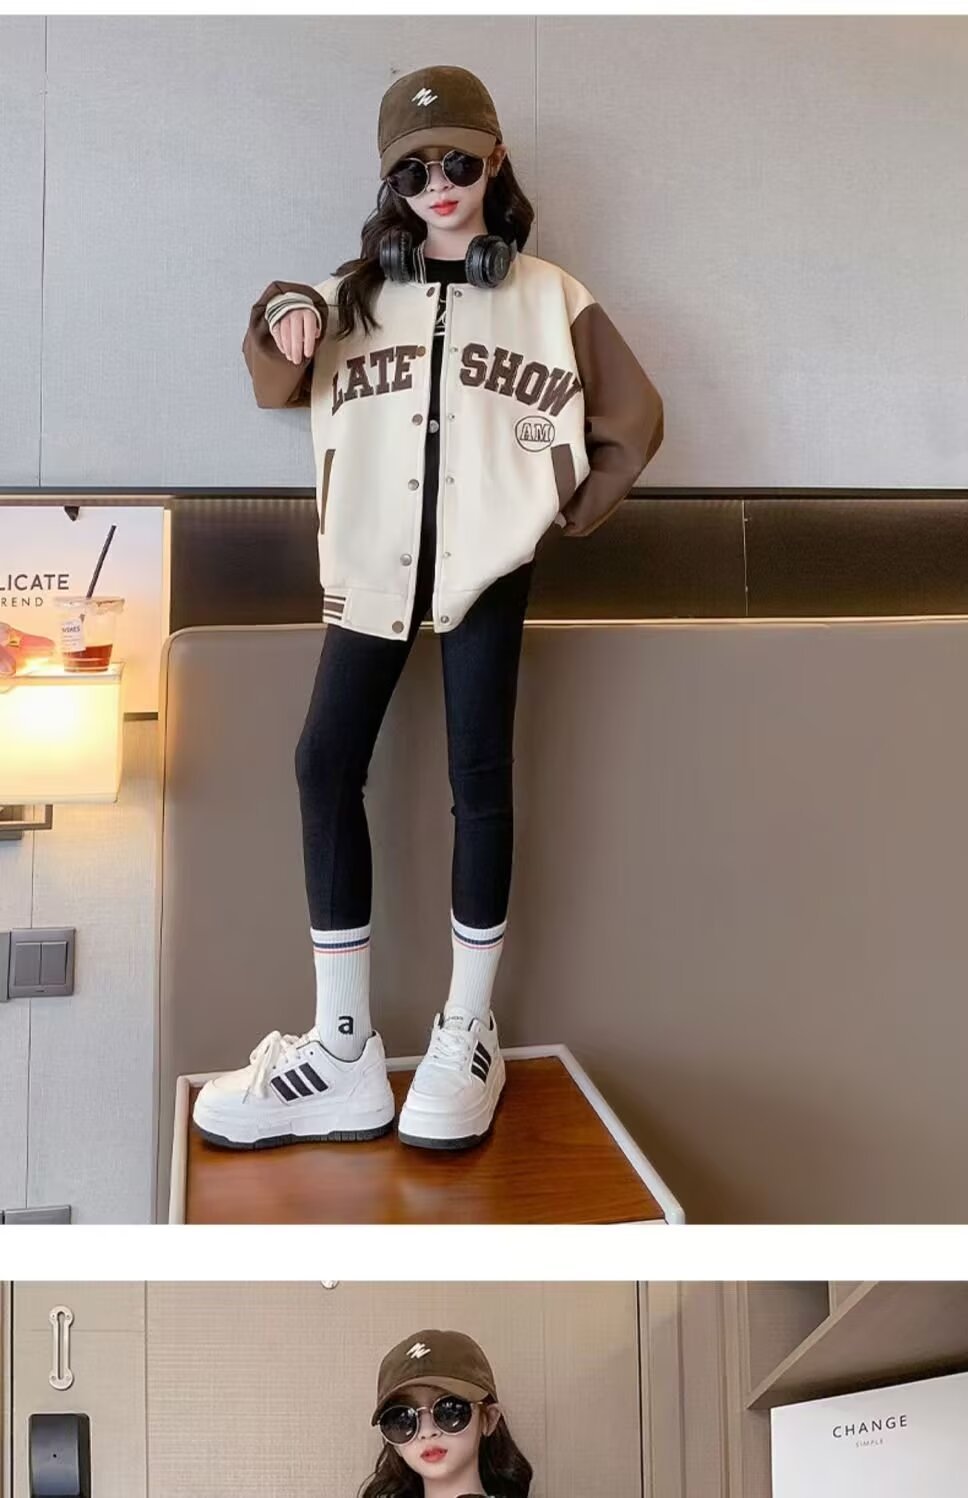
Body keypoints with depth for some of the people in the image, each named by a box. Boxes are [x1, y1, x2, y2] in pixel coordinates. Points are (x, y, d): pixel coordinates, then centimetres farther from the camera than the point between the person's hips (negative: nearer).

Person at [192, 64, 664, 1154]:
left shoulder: (546, 295, 7)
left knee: (479, 776, -1)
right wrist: (280, 322, -7)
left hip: (486, 563, -2)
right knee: (325, 762, -7)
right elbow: (280, 389, 12)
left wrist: (577, 514, 7)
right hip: (373, 561, 3)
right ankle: (344, 1047, 0)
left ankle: (468, 1032, 11)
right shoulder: (362, 288, 14)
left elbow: (635, 420, 11)